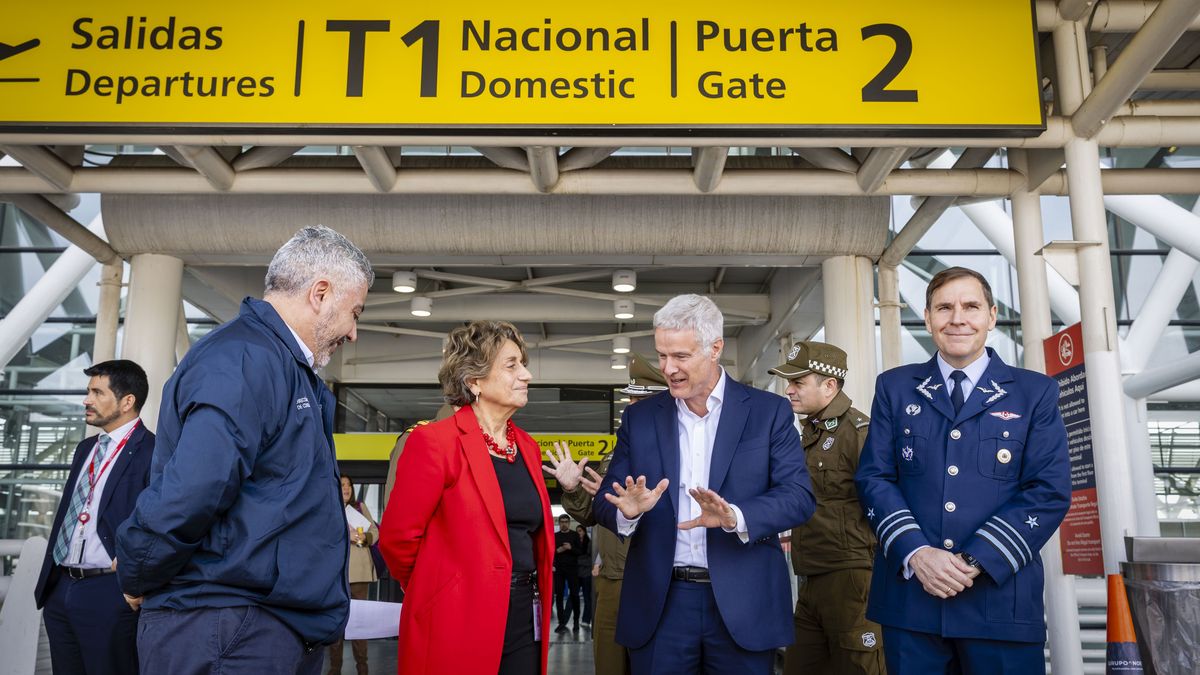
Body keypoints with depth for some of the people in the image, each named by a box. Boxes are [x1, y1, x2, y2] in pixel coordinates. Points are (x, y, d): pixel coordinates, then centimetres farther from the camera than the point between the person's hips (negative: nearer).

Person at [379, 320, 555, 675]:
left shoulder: (527, 446, 10)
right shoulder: (434, 441, -12)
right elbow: (398, 537, -9)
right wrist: (436, 595, 5)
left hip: (525, 619, 6)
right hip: (459, 621, -6)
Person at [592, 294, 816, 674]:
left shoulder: (769, 411, 0)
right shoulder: (639, 418, 7)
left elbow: (799, 496, -7)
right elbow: (606, 500, 5)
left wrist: (734, 517, -24)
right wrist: (629, 510, -18)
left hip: (743, 603, -2)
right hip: (659, 604, 2)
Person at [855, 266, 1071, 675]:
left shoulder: (1036, 392, 5)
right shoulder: (894, 388, 8)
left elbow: (1050, 492, -3)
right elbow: (874, 478, 2)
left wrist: (976, 560, -13)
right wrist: (916, 553, -13)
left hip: (1001, 597, -1)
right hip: (909, 592, 1)